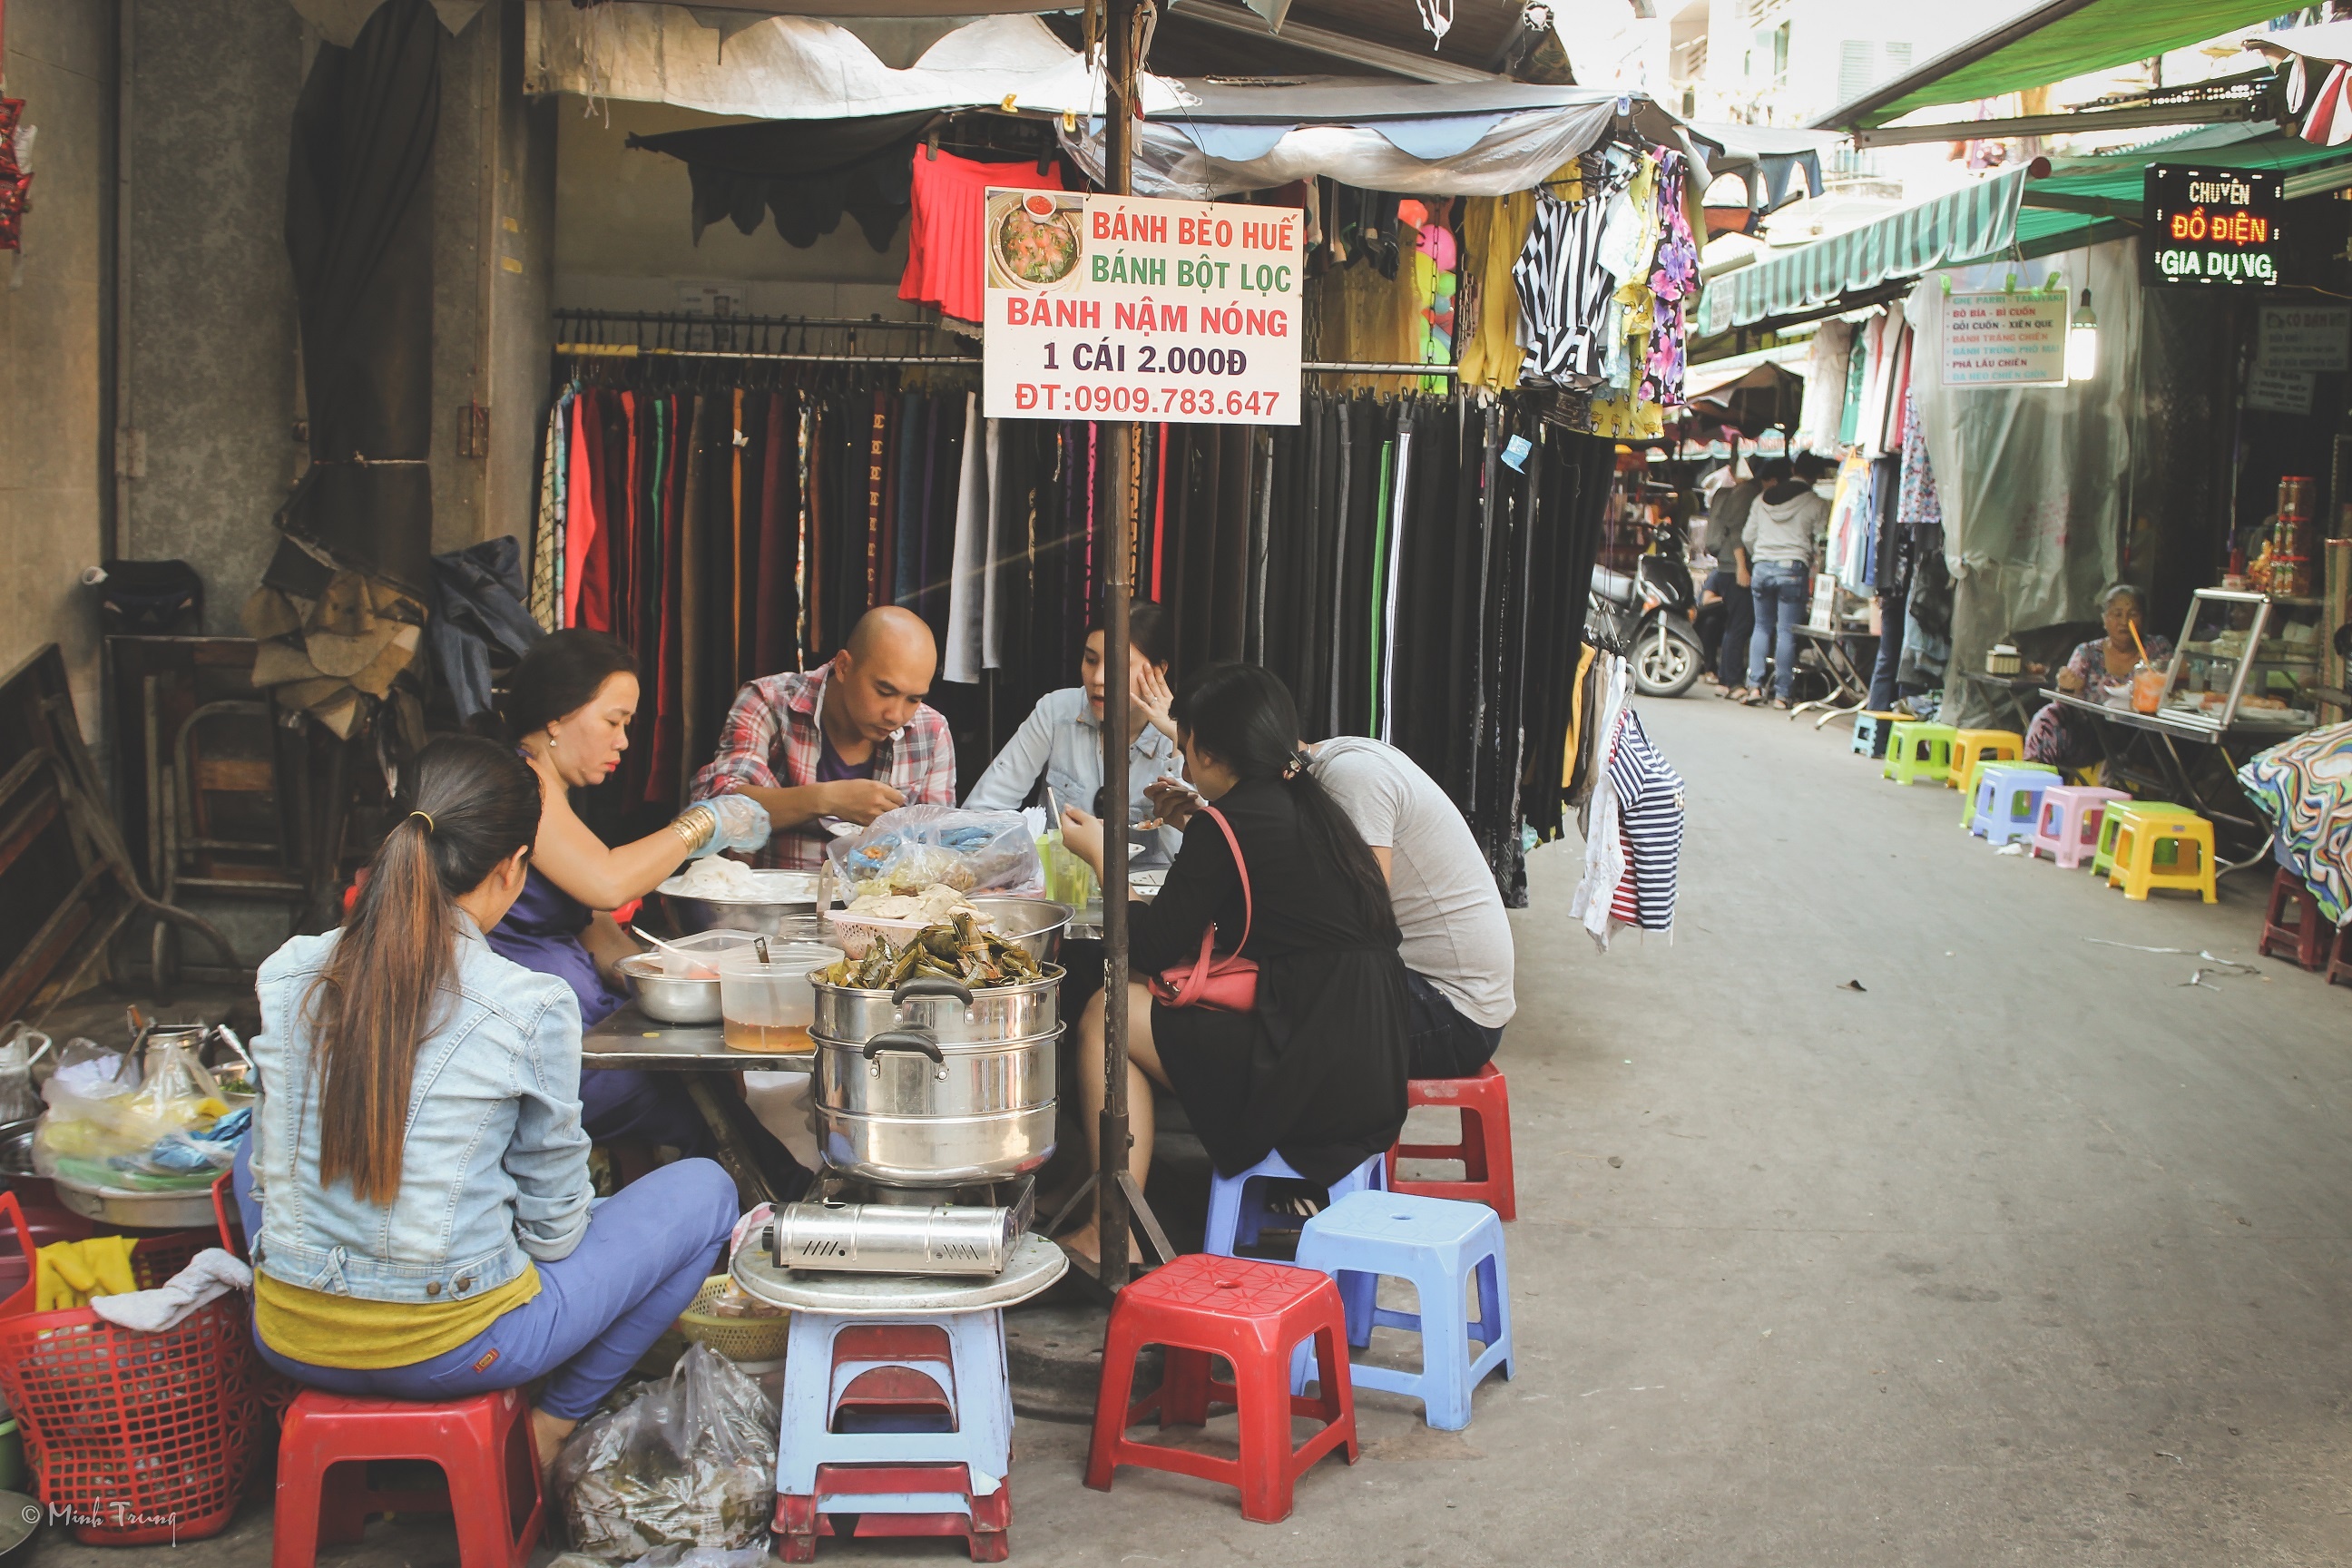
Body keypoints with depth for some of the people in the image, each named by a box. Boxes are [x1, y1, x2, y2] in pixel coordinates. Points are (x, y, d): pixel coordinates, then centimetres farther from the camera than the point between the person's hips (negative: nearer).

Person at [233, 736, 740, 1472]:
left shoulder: (287, 973, -4)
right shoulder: (532, 1007, -17)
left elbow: (273, 1171, 9)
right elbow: (554, 1224, -5)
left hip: (290, 1341, 5)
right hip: (451, 1348, -4)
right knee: (704, 1191, 13)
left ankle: (334, 1406, 30)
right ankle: (551, 1426, 18)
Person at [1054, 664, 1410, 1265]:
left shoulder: (1225, 825, -9)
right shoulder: (1311, 808, 15)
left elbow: (1150, 949, -4)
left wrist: (1099, 854, 9)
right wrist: (1197, 820, 28)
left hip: (1313, 1080, -9)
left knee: (1106, 1015, 4)